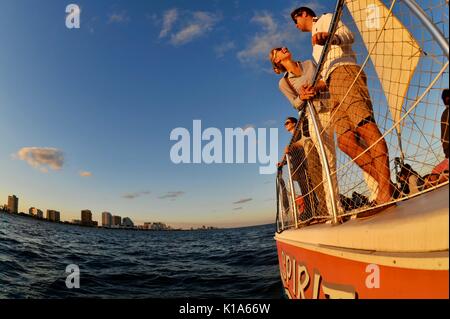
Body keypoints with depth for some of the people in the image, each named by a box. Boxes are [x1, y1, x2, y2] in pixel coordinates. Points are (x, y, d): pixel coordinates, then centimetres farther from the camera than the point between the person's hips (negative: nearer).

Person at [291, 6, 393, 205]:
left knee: (365, 125, -27)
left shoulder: (325, 20, 21)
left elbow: (348, 35, 1)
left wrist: (329, 37, -23)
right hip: (334, 87, 8)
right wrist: (314, 89, 11)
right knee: (345, 140, -14)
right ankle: (386, 185, -23)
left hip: (345, 72, -7)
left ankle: (386, 187, -40)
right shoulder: (317, 48, 41)